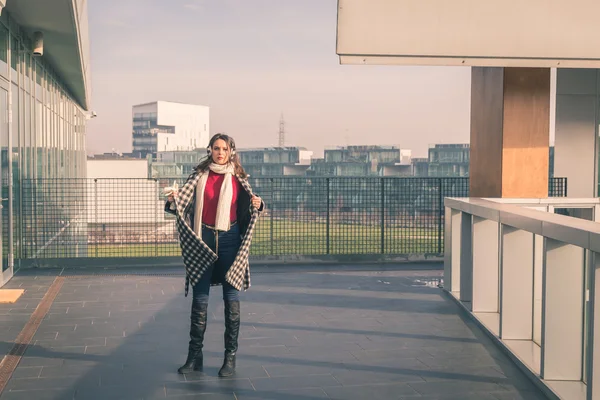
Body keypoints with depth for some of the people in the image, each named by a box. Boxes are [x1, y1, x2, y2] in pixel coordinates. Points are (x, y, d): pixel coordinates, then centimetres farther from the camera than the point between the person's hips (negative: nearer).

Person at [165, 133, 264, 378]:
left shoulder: (238, 178, 4)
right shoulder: (199, 175, 6)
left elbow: (247, 212, 6)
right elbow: (184, 203, 6)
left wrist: (257, 206, -14)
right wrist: (173, 202, -15)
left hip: (229, 239, -1)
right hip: (202, 239, 1)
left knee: (231, 297, 1)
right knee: (199, 298, 4)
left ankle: (231, 357, 8)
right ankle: (194, 356, 13)